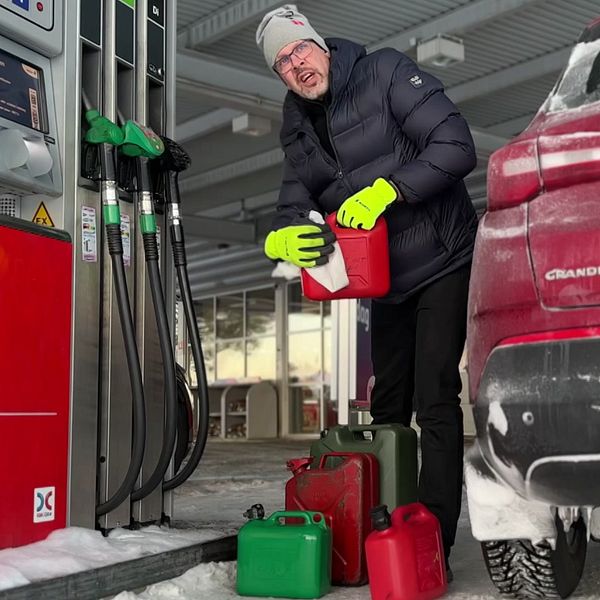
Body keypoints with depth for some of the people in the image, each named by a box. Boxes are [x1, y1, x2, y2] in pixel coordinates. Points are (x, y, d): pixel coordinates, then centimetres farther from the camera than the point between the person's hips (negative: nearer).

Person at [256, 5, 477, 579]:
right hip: (387, 284, 7)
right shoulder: (298, 132, 7)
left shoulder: (386, 73, -11)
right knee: (387, 405, 13)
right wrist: (280, 238, -23)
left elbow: (456, 146, -20)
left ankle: (435, 539, -8)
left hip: (443, 264, -7)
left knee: (434, 400, -12)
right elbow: (293, 206, 1)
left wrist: (386, 188, -30)